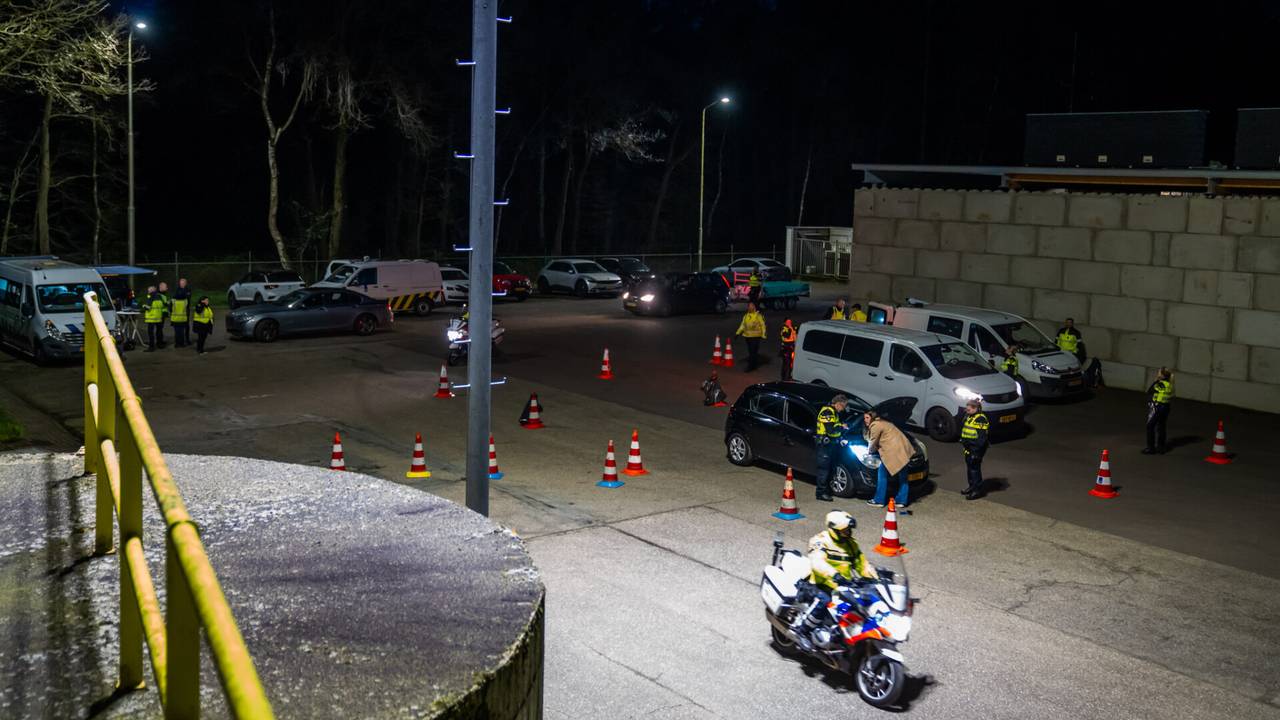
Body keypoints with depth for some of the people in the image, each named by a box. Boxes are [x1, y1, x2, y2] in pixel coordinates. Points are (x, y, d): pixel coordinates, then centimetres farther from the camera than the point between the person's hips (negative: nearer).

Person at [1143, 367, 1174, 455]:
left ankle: (1150, 447, 3)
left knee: (1150, 427, 2)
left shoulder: (1160, 384, -18)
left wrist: (1155, 380, -3)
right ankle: (1161, 447, 21)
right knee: (1161, 427, 15)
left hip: (1156, 407, -7)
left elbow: (1148, 391, -12)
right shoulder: (1170, 385, 3)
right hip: (1165, 408, 7)